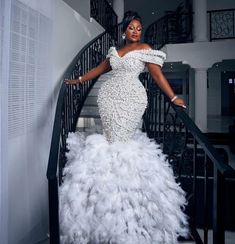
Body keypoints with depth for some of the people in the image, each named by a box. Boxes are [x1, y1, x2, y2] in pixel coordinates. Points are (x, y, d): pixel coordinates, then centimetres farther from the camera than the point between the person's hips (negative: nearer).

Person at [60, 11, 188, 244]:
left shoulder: (145, 49, 6)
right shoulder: (114, 50, 20)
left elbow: (158, 75, 1)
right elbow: (99, 69, 28)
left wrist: (173, 97, -6)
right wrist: (77, 80, 29)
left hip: (131, 98, -4)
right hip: (109, 95, 5)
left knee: (121, 138, -9)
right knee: (110, 135, -1)